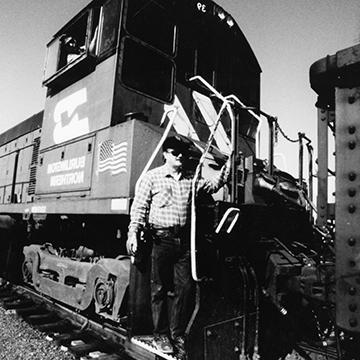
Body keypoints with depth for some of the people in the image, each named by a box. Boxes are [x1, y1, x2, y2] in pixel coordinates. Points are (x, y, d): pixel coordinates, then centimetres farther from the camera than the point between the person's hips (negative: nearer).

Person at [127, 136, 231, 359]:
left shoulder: (191, 179, 15)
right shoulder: (152, 177, 2)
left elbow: (215, 184, 16)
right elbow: (139, 207, -2)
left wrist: (230, 162, 9)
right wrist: (133, 232, -12)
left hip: (184, 239, 4)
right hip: (161, 238, -3)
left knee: (185, 288, 6)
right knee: (160, 289, 6)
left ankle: (178, 335, 23)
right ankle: (161, 334, 22)